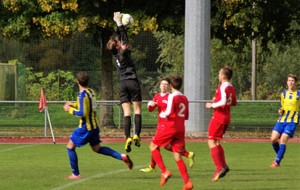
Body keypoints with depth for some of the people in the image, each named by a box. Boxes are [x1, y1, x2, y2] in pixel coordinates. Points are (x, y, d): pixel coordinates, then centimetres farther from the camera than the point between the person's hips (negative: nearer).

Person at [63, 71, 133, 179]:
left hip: (85, 127, -8)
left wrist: (70, 110, -11)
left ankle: (75, 174, 7)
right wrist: (74, 105, 18)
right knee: (97, 148, 20)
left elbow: (82, 113, -24)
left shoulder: (82, 95, -20)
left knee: (70, 146, 5)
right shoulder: (91, 92, 6)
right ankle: (122, 157, 7)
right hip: (94, 126, 8)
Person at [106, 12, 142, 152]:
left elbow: (118, 36, 13)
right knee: (137, 110, 3)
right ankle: (137, 135, -10)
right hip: (132, 82, -4)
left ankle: (128, 138, -14)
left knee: (126, 112, -1)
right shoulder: (124, 52, -9)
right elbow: (124, 37, -6)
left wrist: (118, 22, 15)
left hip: (123, 84, 4)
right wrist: (119, 23, 0)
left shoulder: (115, 54, 4)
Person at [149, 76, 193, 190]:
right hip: (181, 129, 6)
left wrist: (162, 114, 2)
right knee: (177, 156, 5)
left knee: (153, 146, 10)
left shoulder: (172, 97, -9)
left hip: (170, 127, -6)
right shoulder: (185, 98, 13)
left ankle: (164, 171, -5)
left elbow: (168, 113, -18)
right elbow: (186, 116, 17)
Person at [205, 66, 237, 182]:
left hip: (219, 117, -9)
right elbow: (234, 103, 22)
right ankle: (223, 165, 11)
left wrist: (212, 105, -13)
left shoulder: (223, 87, -16)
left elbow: (223, 102, -27)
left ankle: (219, 167, -16)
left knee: (212, 142, -7)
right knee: (216, 142, 18)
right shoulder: (231, 88, 11)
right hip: (226, 118, 9)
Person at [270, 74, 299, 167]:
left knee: (283, 140, -14)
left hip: (292, 121, -4)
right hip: (282, 120, 4)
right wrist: (280, 110, 1)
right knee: (273, 139, -5)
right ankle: (279, 156, 20)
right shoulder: (283, 94, 12)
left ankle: (277, 162, -7)